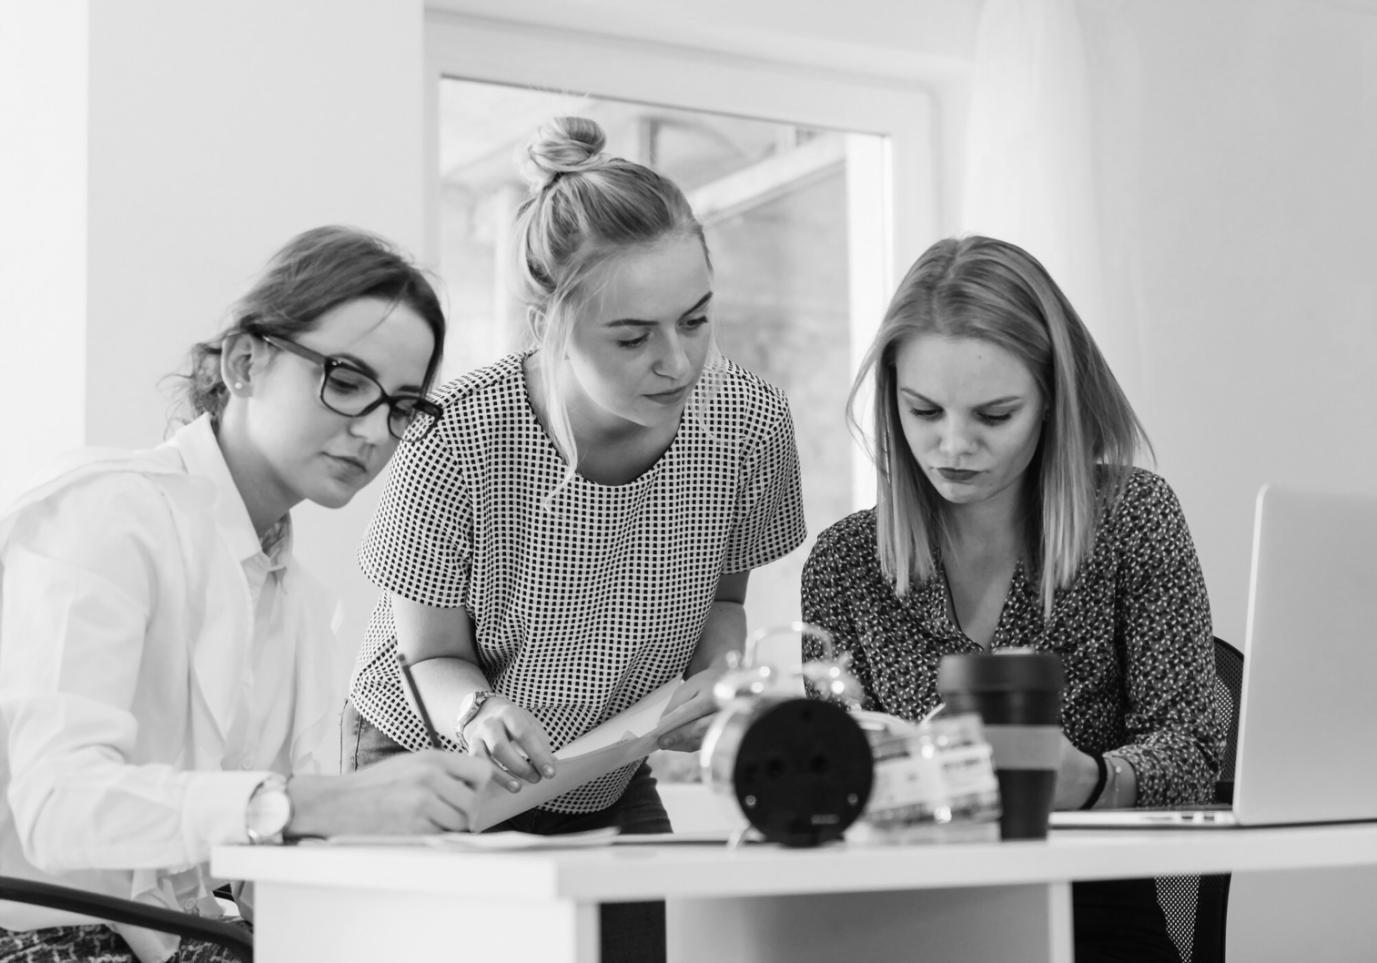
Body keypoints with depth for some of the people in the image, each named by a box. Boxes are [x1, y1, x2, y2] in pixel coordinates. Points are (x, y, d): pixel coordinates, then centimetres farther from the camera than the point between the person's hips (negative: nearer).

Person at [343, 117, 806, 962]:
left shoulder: (749, 422, -17)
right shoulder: (462, 435, -27)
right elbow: (431, 655, -14)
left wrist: (720, 672, -20)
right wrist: (480, 714, -36)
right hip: (434, 782, -3)